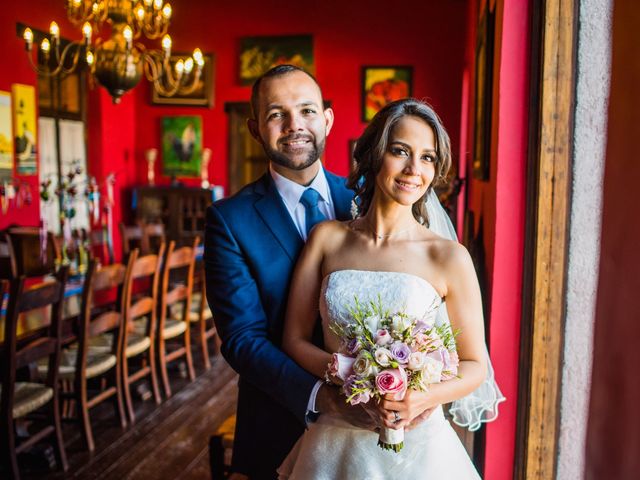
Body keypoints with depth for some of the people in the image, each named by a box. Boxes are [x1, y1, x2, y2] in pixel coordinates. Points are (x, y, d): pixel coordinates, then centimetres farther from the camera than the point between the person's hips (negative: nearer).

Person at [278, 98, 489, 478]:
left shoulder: (449, 257, -9)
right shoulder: (326, 238, -2)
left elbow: (475, 365, -2)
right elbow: (295, 339, -1)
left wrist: (424, 398, -21)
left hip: (416, 445, -2)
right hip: (335, 444, 2)